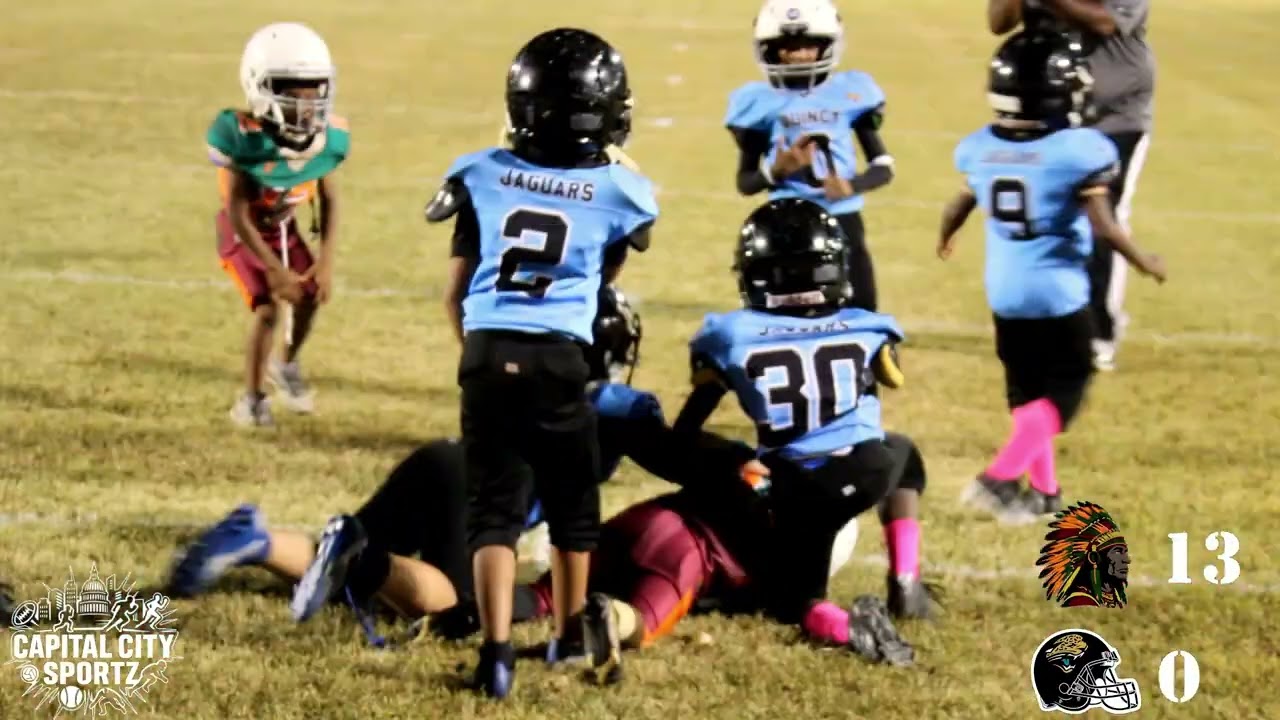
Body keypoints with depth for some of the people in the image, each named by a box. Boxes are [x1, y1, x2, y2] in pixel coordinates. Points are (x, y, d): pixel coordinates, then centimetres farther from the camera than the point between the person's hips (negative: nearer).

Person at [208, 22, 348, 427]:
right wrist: (274, 270, -27)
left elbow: (328, 200, -8)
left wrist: (326, 261, -16)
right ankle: (251, 400, 4)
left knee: (309, 296, -2)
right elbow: (238, 213, -29)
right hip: (243, 232, -5)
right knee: (267, 309, -15)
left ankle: (287, 366, 29)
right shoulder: (243, 139, -35)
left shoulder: (327, 136, -21)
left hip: (283, 226, 5)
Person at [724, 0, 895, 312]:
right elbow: (744, 182, 3)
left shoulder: (851, 92, 4)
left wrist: (852, 185, -17)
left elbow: (883, 167, 4)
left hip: (843, 221, 2)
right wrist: (776, 171, -18)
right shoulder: (759, 102, 1)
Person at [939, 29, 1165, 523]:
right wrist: (1144, 263, 0)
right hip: (1058, 292, -5)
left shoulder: (980, 148, -4)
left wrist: (945, 239, 34)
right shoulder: (1078, 150, -19)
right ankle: (1000, 478, -5)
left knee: (1026, 390, 18)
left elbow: (958, 208, 11)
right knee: (1063, 391, 8)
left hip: (1005, 292, 5)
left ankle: (1045, 491, 25)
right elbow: (1103, 228, -18)